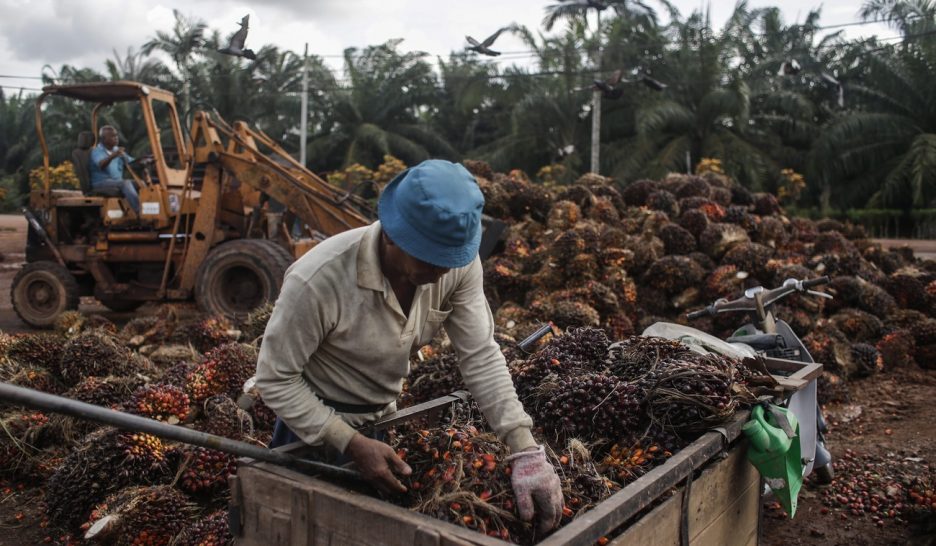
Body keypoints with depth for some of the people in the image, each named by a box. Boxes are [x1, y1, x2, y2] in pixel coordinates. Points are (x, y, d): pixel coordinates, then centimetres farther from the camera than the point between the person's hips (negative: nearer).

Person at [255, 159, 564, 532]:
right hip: (316, 418, -5)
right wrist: (352, 443, -28)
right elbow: (274, 378, -24)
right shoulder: (318, 280, -35)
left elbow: (481, 356, -18)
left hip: (383, 413, 5)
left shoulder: (458, 260, -22)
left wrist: (526, 451, -27)